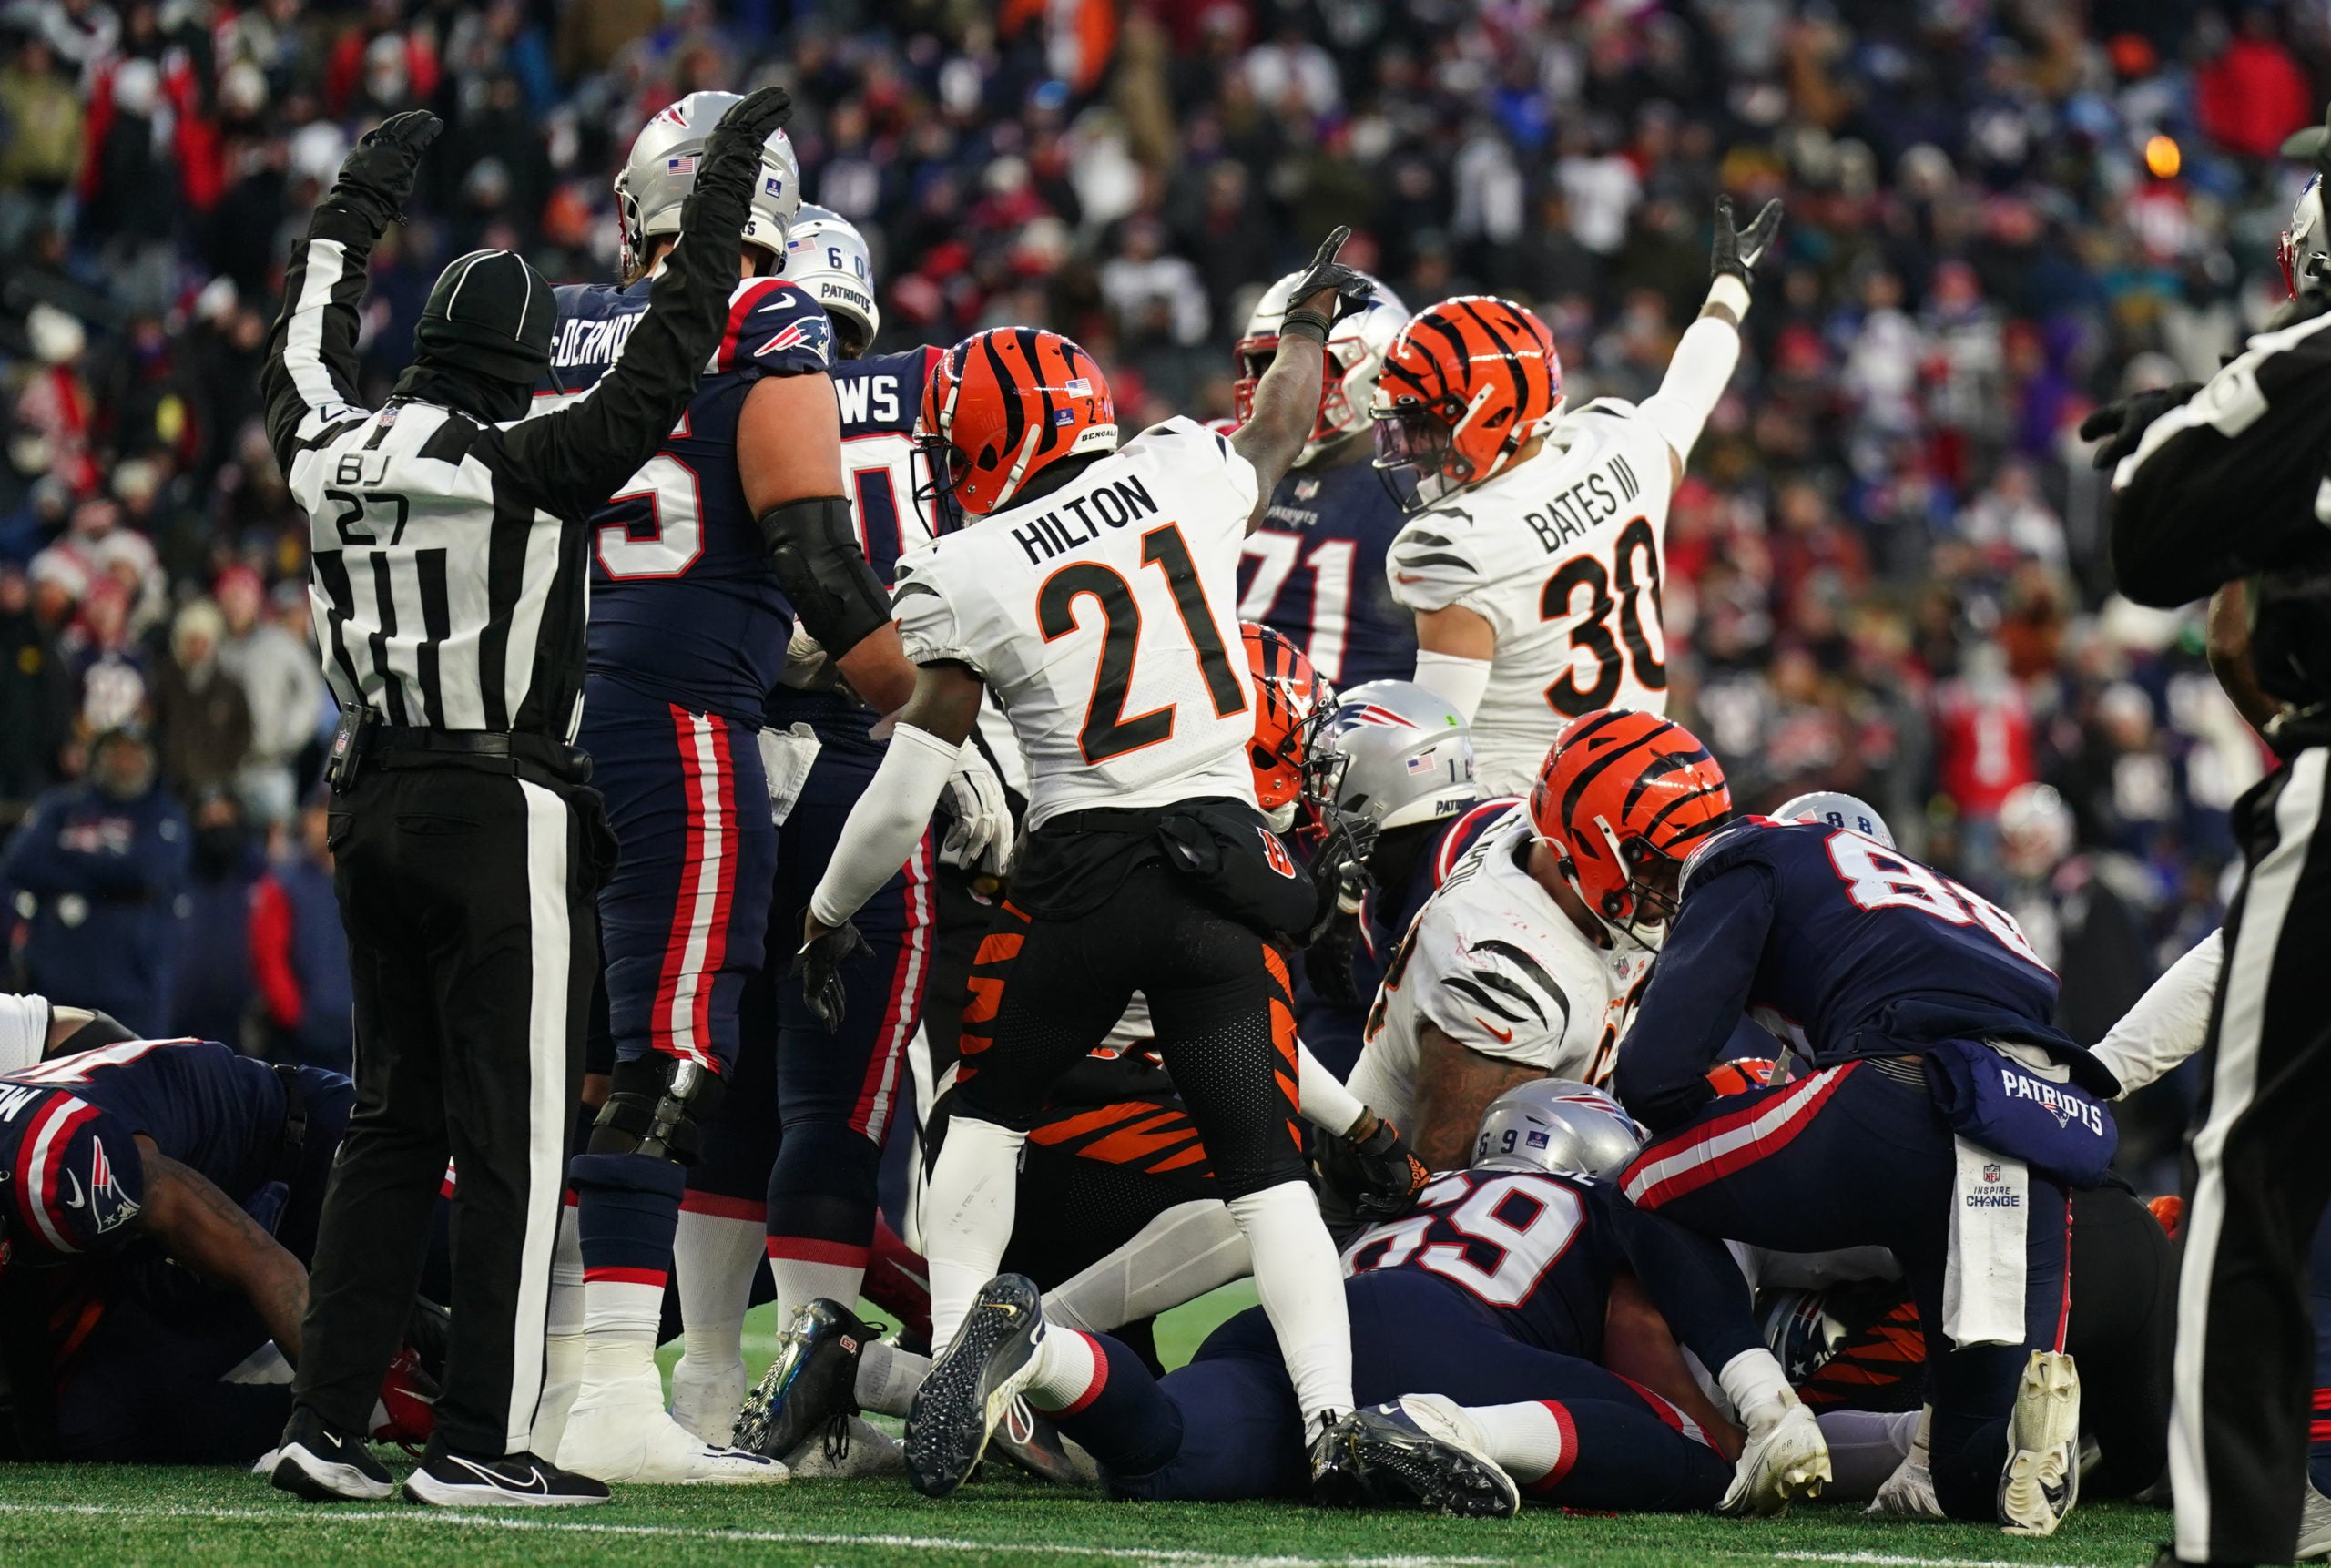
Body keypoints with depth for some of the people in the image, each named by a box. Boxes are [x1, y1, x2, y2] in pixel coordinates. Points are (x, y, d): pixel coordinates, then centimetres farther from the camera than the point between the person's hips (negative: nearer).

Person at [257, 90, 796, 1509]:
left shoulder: (332, 456, 2)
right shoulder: (532, 471, -15)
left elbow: (313, 345, 23)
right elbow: (666, 363, -11)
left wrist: (368, 191, 37)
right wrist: (731, 178, -1)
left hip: (376, 807, 7)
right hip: (506, 819, -7)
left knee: (394, 1125, 14)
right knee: (515, 1137, -2)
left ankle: (329, 1420, 11)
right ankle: (481, 1441, -3)